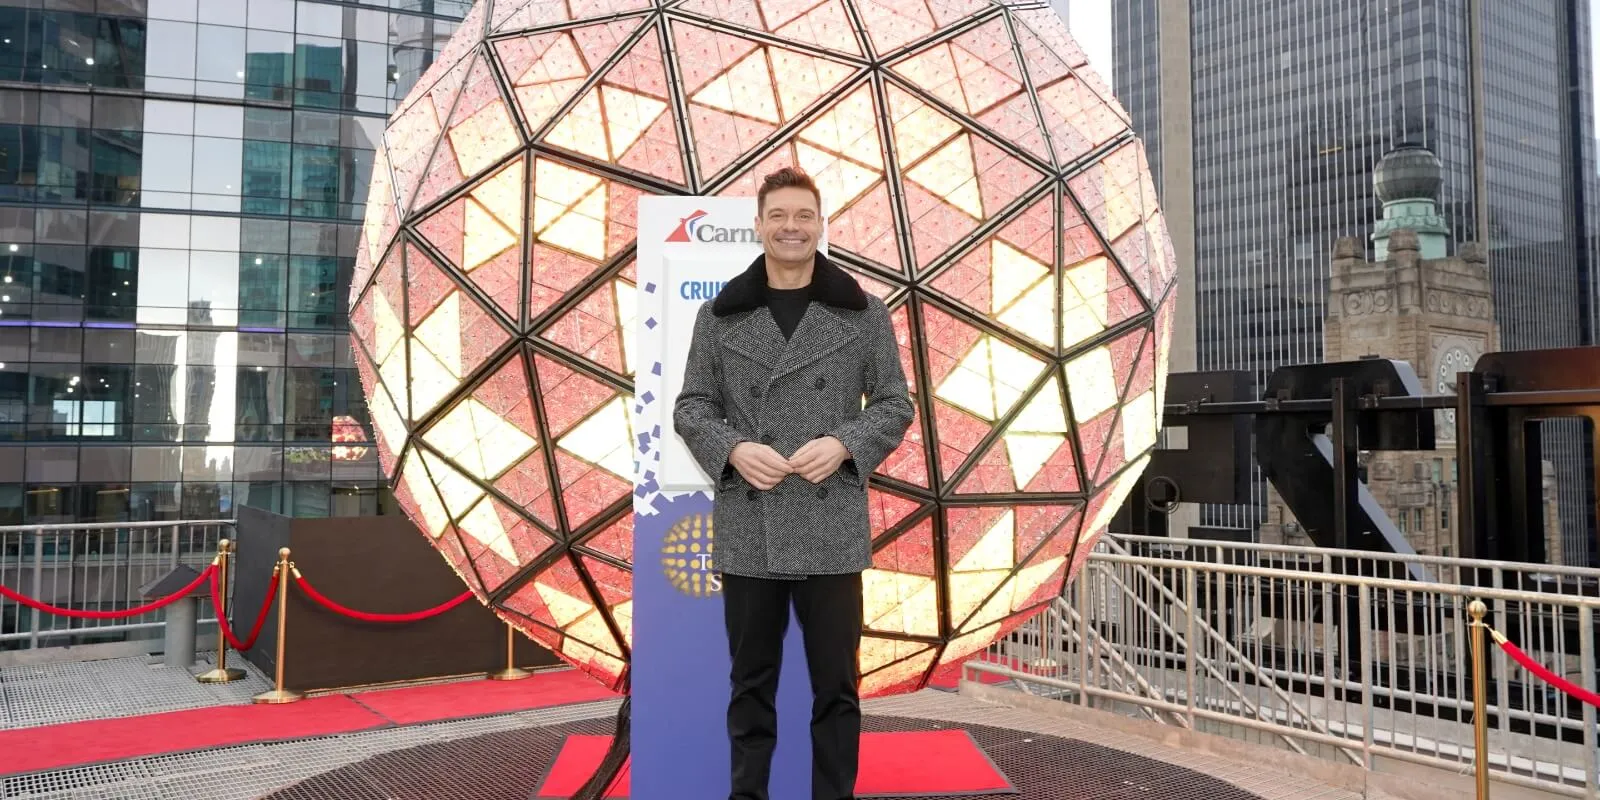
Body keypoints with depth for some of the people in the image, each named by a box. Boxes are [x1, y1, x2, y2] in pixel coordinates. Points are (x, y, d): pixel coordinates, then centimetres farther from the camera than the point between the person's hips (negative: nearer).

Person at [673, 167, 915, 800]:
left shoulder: (864, 313, 5)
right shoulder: (719, 315, 7)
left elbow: (895, 403, 6)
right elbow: (691, 406, 8)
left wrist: (844, 444, -12)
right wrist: (733, 449, -11)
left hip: (833, 528, -1)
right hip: (746, 528, 1)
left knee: (836, 684, 8)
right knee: (752, 682, 12)